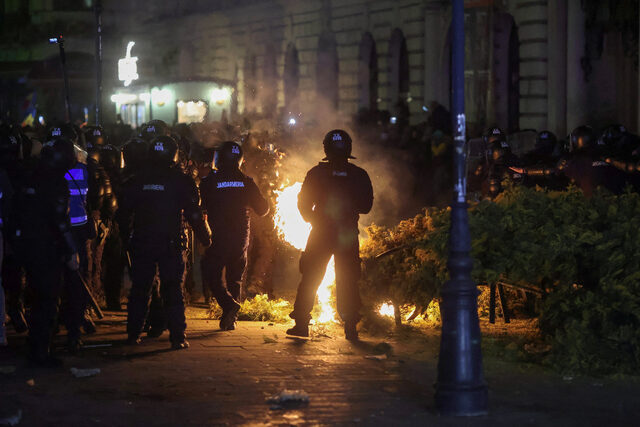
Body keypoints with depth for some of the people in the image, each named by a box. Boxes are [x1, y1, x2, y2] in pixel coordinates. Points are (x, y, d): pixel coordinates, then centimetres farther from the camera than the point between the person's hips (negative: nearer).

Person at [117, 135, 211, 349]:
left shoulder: (137, 181, 3)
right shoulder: (181, 181, -5)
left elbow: (123, 214, 7)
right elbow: (194, 215, -5)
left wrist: (126, 239, 20)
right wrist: (206, 238, 8)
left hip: (141, 243, 2)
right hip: (170, 244, -2)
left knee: (139, 289, 12)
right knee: (173, 291, 2)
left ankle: (133, 334, 14)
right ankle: (178, 337, -2)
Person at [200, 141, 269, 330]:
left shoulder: (209, 182, -7)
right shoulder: (246, 182, 0)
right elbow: (263, 209, 8)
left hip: (218, 238, -3)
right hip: (241, 239, 3)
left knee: (211, 276, 7)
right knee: (235, 279, 14)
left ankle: (229, 304, -16)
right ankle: (230, 319, 11)